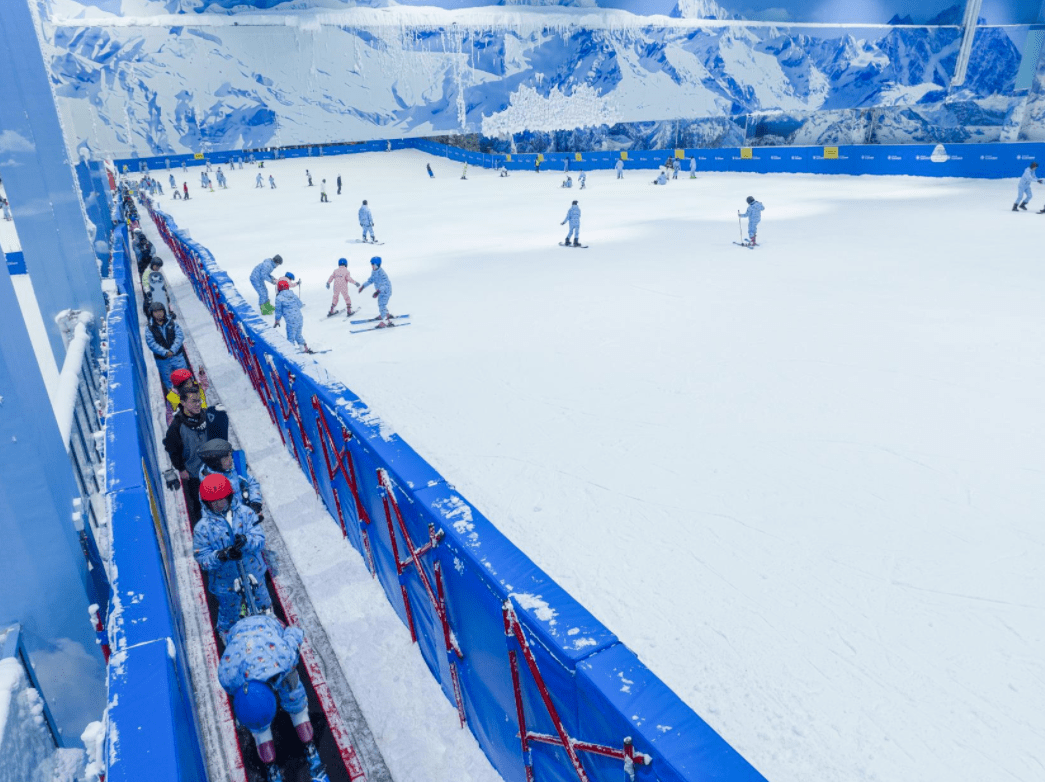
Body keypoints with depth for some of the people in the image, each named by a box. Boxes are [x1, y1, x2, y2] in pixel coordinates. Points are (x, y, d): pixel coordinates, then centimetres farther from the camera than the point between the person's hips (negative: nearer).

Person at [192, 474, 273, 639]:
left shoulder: (244, 513, -15)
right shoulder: (203, 528, -19)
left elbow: (260, 538, -16)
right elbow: (202, 558, -16)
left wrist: (246, 540, -39)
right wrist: (222, 555, -36)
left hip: (254, 575, 2)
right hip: (226, 581, -2)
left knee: (263, 605, 28)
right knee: (229, 614, 22)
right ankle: (226, 634, 56)